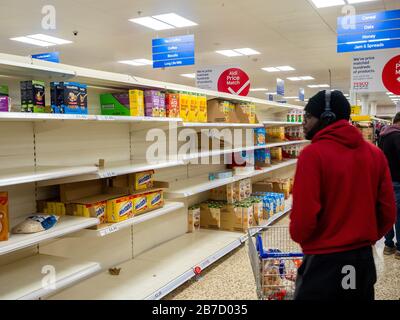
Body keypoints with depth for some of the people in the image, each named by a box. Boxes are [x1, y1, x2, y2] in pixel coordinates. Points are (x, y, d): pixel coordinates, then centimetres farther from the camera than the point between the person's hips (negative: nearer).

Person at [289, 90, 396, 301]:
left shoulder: (313, 154, -17)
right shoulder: (375, 153, 0)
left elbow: (304, 217, -20)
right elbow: (388, 212, 3)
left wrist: (298, 236, 2)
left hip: (324, 262, -6)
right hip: (364, 260, 6)